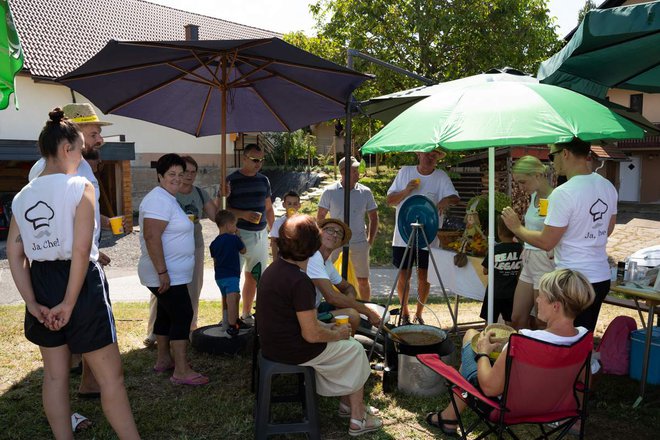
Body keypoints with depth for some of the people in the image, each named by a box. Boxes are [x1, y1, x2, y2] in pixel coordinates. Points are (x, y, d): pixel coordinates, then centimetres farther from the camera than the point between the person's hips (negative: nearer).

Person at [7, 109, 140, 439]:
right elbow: (81, 250, -20)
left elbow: (14, 255, 2)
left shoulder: (22, 197, 6)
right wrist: (70, 303, -16)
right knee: (110, 376, 3)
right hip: (80, 283, -6)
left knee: (55, 375, 17)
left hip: (42, 283, 7)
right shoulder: (80, 186, -12)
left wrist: (32, 303, 0)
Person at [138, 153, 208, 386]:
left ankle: (163, 359, 29)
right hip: (167, 275, -11)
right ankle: (181, 371, -6)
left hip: (171, 274, 11)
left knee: (166, 314, 17)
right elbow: (151, 237, -27)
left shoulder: (168, 199, 15)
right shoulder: (159, 200, -18)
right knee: (182, 316, -9)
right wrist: (163, 272, -27)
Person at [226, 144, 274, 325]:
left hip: (261, 234, 6)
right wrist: (243, 214, -21)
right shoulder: (231, 180, -5)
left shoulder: (264, 180, 12)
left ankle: (246, 314, 26)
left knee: (253, 276, 13)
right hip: (239, 233, -5)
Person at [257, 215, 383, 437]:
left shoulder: (273, 269, 2)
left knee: (343, 343, 25)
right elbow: (311, 335, -23)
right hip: (292, 351, -9)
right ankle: (357, 418, 22)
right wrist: (338, 334, -5)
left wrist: (328, 327, 10)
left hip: (273, 343, 9)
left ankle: (347, 403, 34)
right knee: (355, 350, 11)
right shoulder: (300, 281, -26)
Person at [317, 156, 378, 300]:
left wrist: (371, 239, 3)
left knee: (363, 280, 10)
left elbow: (373, 217, 9)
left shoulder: (365, 192, 1)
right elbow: (320, 217, 5)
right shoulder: (330, 192, -3)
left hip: (359, 243, 1)